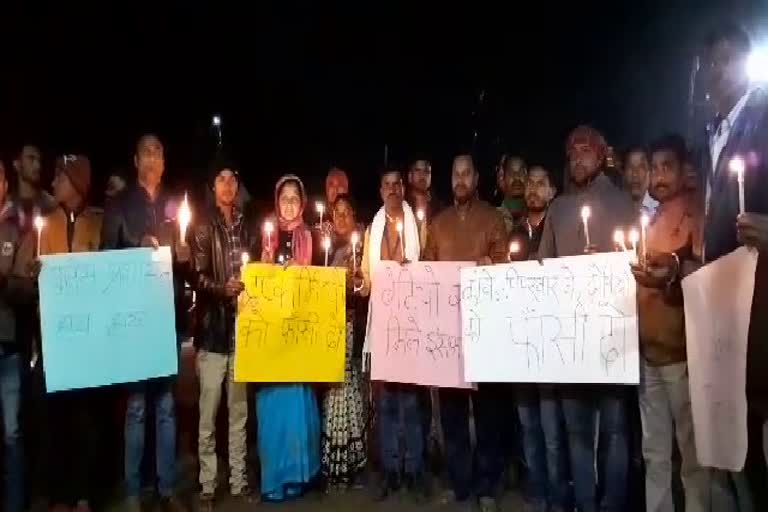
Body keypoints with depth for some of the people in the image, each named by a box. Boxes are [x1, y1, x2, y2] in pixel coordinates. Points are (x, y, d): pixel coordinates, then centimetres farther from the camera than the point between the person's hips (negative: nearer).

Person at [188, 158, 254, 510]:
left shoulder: (247, 227, 14)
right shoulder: (203, 228, 2)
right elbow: (197, 277, -7)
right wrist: (223, 288, -24)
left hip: (242, 327, 4)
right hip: (213, 327, -3)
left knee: (239, 410, 11)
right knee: (209, 412, 1)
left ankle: (238, 481, 22)